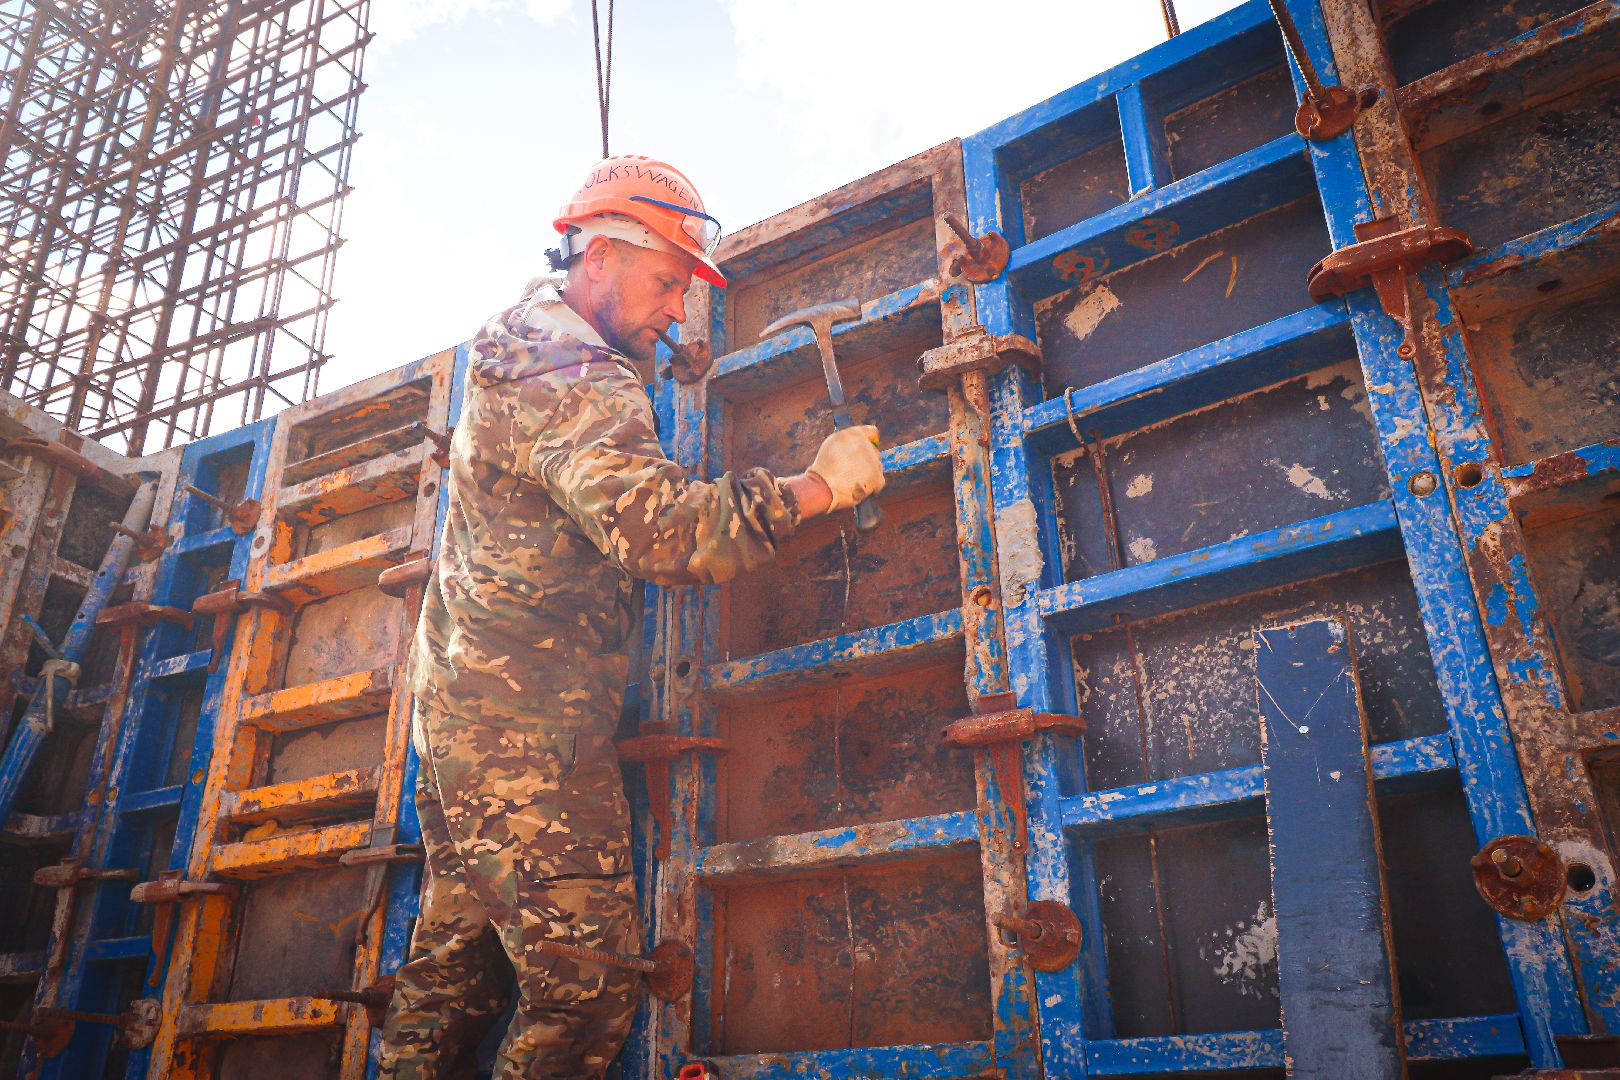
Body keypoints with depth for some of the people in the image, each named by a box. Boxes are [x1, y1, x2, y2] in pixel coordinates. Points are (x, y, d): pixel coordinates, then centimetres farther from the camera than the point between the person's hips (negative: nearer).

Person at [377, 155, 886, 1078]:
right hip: (531, 730, -11)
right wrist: (813, 489, -26)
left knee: (454, 968, 17)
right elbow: (657, 528, -33)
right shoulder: (580, 383, -18)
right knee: (589, 989, -7)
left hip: (463, 708, 11)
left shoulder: (522, 346, 15)